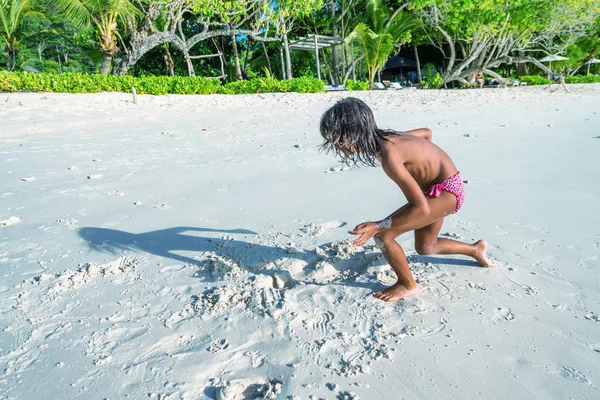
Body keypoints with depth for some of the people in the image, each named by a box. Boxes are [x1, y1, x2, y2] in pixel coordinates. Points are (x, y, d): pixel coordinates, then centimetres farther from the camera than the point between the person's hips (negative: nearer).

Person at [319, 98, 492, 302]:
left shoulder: (389, 156, -34)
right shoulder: (387, 138, -7)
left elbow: (421, 208, -33)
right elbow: (426, 132, 11)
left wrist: (376, 226, -32)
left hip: (446, 191, -9)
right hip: (437, 187, 9)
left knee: (382, 235, -16)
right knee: (425, 248, 24)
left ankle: (407, 285, 7)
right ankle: (476, 249, 46)